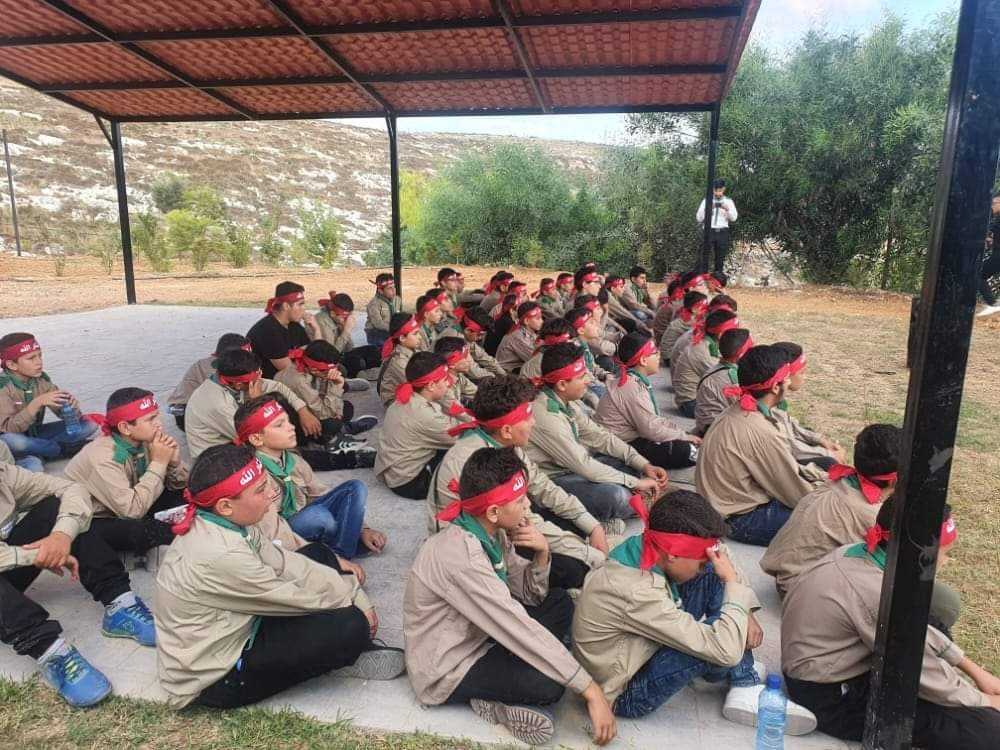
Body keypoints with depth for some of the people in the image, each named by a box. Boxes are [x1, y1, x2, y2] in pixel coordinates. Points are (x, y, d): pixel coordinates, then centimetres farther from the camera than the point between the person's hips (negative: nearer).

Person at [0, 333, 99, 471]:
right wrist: (37, 402, -39)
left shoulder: (42, 379, -6)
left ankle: (34, 453, -12)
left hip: (35, 435, 5)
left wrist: (71, 405, -30)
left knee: (89, 426, -8)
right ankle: (63, 448, -12)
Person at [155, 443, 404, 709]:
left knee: (319, 554, 9)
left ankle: (354, 647, 9)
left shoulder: (227, 522, -8)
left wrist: (355, 595, -9)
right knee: (350, 626, -22)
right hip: (214, 678, -9)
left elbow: (285, 563, -5)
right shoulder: (220, 556, -34)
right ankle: (344, 655, 13)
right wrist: (355, 606, -7)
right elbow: (292, 597, -23)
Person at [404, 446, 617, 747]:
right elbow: (519, 628, -32)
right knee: (549, 684, -27)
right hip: (446, 671, -9)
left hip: (476, 636, 9)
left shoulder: (491, 531, -6)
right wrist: (591, 690, -27)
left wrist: (541, 554, -19)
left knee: (559, 602, 7)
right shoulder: (461, 555, -32)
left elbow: (531, 595, 3)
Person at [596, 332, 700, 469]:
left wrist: (682, 433, 2)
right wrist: (684, 436, -10)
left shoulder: (637, 381, 8)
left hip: (633, 437, 10)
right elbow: (651, 429, -22)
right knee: (688, 452, -14)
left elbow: (654, 419, 12)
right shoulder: (632, 389, -23)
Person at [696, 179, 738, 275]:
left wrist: (727, 210, -16)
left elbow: (734, 218, 3)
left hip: (723, 232, 2)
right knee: (705, 256, -8)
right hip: (709, 231, -2)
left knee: (721, 257, 5)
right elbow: (699, 218, 3)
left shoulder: (728, 201, 11)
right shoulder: (706, 201, 7)